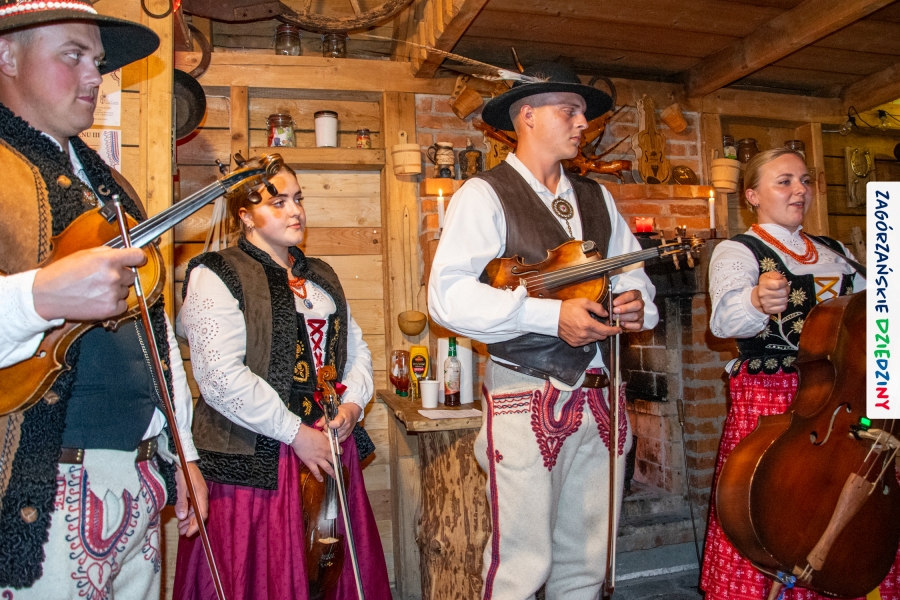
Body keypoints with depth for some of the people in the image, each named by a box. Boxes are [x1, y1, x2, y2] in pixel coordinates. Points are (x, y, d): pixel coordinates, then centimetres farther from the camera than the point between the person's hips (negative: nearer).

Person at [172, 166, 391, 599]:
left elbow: (356, 348, 20)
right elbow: (221, 377, -17)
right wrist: (296, 434, -15)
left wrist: (353, 401, 0)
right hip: (256, 461, -6)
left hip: (330, 448, 6)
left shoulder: (320, 276, 16)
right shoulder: (217, 277, -7)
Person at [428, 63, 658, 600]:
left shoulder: (597, 198, 16)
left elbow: (632, 271, 19)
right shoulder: (484, 195, -5)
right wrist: (550, 315, -22)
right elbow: (448, 296, -16)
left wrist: (635, 302, -5)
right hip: (525, 398, -6)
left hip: (598, 395, 6)